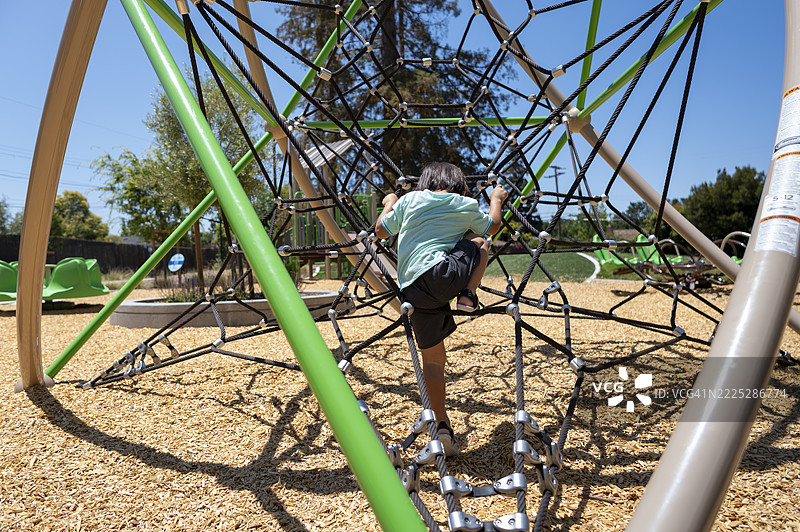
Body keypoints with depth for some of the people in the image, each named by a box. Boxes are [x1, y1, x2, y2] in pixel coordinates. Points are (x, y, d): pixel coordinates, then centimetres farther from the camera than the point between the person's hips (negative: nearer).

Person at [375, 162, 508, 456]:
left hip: (412, 289, 3)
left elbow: (381, 230, 24)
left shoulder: (410, 200, 17)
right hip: (444, 273, -2)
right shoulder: (467, 205, 16)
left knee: (432, 358, 14)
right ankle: (468, 296, 8)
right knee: (479, 242, 27)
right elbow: (492, 226, 34)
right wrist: (496, 199, 52)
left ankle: (442, 425, 13)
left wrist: (389, 205, 43)